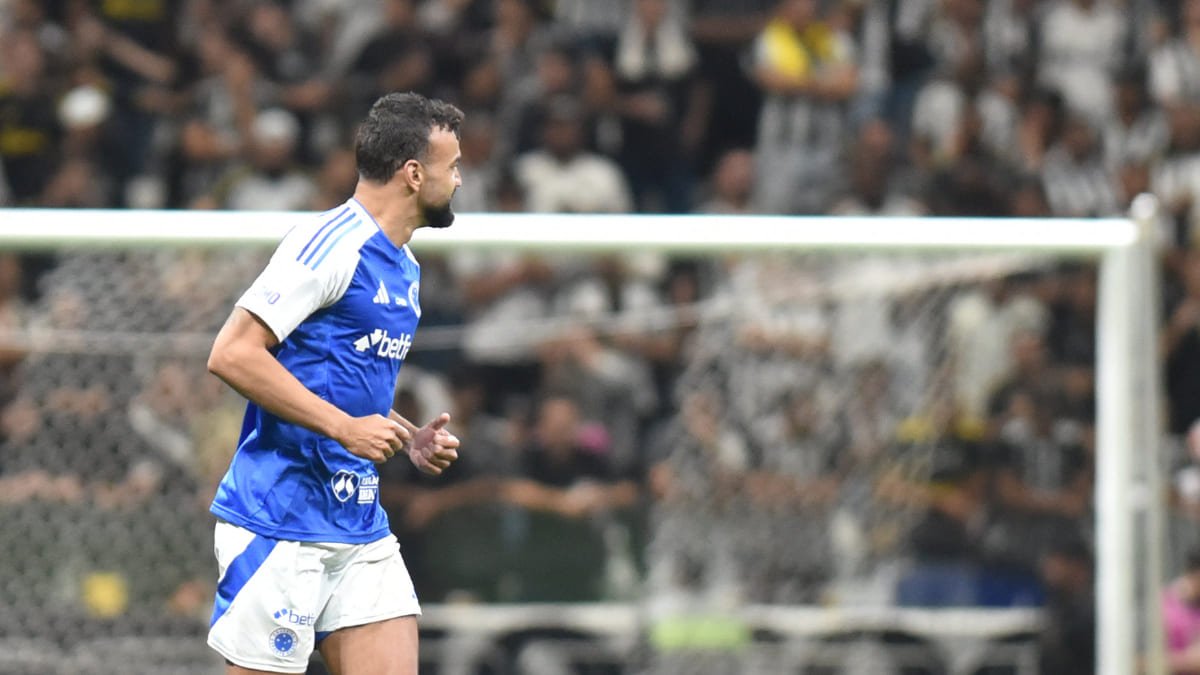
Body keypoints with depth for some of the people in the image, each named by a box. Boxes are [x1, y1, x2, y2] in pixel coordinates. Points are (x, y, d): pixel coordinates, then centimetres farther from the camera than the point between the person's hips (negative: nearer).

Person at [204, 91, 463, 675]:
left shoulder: (405, 270, 17)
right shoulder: (328, 244, -13)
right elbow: (232, 355, -19)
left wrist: (408, 439, 10)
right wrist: (347, 427, -19)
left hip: (362, 526, 9)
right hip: (280, 524, -9)